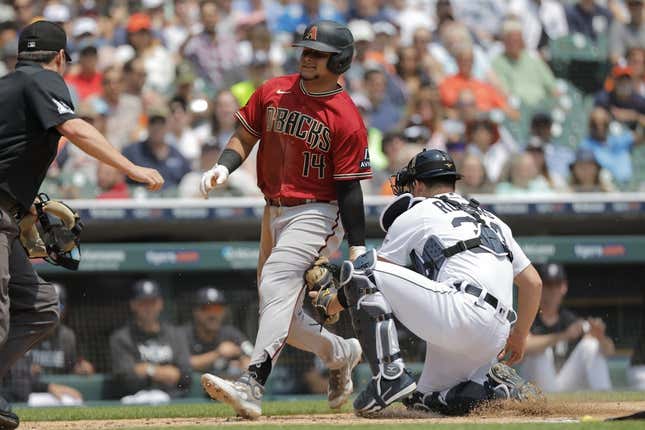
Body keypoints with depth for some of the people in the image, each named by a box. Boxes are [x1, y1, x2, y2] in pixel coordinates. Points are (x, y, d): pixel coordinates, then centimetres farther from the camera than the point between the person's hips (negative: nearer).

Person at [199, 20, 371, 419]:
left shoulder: (346, 119, -11)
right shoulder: (273, 92, 5)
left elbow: (349, 187, -10)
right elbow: (245, 136, 11)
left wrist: (358, 247, -11)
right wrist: (225, 166, -10)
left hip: (316, 214, -7)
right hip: (275, 212, 7)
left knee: (277, 283, -29)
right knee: (281, 315, 10)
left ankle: (253, 386, -41)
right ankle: (341, 352, 36)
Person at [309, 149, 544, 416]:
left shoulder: (415, 214, 12)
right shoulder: (492, 220, 31)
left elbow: (367, 275, 13)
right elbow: (533, 283, 27)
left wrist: (333, 304, 30)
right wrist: (519, 338, 39)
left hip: (462, 315, -7)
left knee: (359, 268, -4)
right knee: (426, 401, 24)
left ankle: (389, 375, -15)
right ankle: (505, 390, 1)